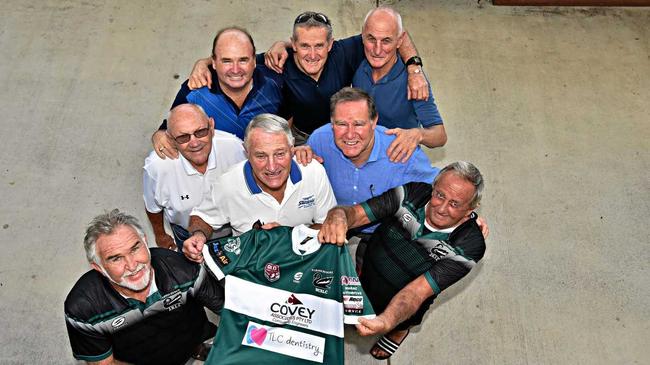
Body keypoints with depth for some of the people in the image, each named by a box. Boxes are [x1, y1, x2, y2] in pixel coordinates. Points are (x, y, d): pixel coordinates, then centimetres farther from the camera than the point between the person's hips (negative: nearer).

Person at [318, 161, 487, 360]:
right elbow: (357, 212, -23)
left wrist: (386, 321, -51)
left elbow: (418, 290, -32)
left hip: (399, 309, -1)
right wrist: (339, 215, -48)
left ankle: (399, 331, 17)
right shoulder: (413, 193, -19)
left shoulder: (468, 246, -25)